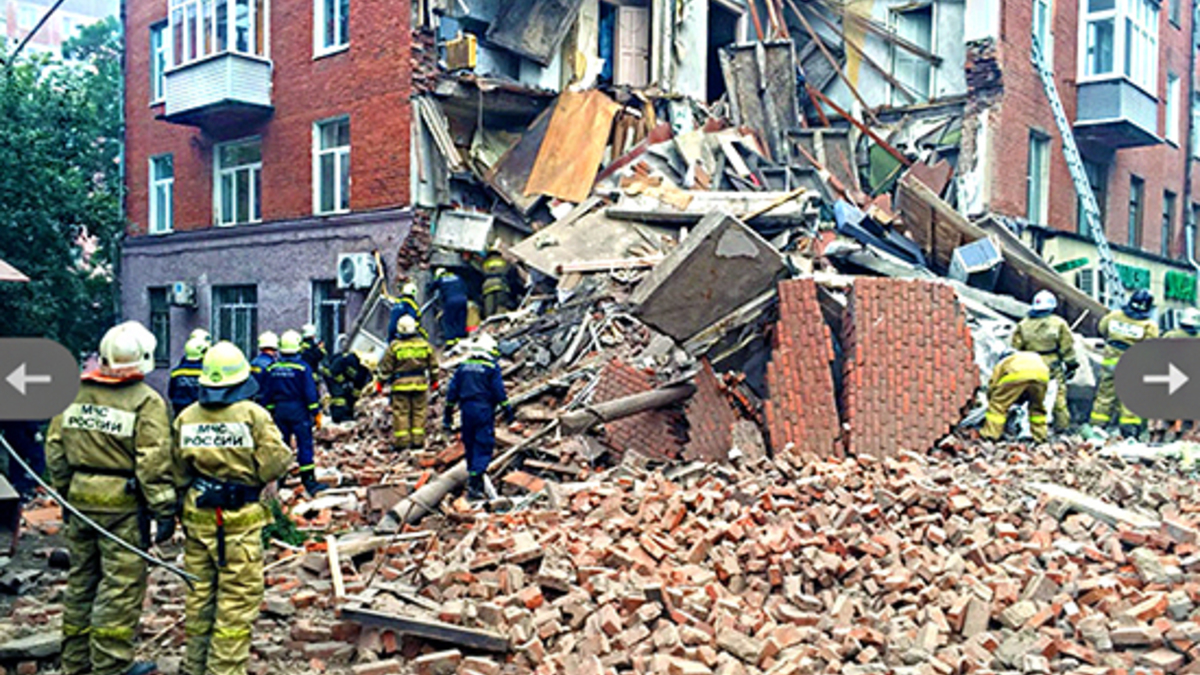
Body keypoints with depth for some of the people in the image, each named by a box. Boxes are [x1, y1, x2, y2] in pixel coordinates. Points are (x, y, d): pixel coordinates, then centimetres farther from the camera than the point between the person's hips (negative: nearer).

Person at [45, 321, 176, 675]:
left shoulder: (75, 392, 6)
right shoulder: (146, 401, -13)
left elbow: (55, 447, 10)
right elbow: (154, 461, -17)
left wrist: (65, 491, 20)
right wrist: (164, 510, -13)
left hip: (80, 499, 7)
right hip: (124, 504, -7)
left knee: (81, 579, 18)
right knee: (122, 583, 2)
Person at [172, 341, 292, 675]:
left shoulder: (185, 418, 1)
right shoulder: (253, 415, -13)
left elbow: (177, 474, 6)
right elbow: (275, 465, -15)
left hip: (197, 518, 5)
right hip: (240, 521, -5)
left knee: (199, 595, 17)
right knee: (237, 601, 2)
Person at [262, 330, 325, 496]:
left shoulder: (272, 368, 3)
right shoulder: (302, 367, -11)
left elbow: (268, 393, 8)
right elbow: (310, 392, -10)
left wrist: (270, 411, 17)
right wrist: (316, 413, -5)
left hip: (280, 410, 5)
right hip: (298, 410, -5)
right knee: (304, 445, -3)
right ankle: (309, 480, -3)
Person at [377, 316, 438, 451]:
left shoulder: (394, 346, -6)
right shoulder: (424, 344, 3)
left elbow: (385, 367, -2)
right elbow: (433, 365, 10)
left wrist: (381, 381, 10)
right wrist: (434, 380, 22)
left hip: (401, 384, -2)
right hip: (420, 383, 3)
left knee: (401, 413, 2)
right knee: (419, 412, 8)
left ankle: (401, 442, 4)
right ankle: (418, 441, 10)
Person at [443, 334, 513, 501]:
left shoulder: (463, 367, 10)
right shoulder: (492, 368, -5)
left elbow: (452, 390, 11)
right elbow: (499, 392, -8)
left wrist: (448, 412, 16)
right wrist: (508, 410, 0)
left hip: (467, 410, 5)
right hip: (484, 411, -5)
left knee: (470, 445, 15)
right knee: (483, 448, -4)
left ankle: (475, 480, 23)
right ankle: (474, 483, -14)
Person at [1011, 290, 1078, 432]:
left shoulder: (1023, 324, 5)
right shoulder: (1059, 323, -2)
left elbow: (1016, 347, 7)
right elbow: (1067, 347, 1)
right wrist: (1071, 365, 8)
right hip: (1053, 367, -2)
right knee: (1058, 396, 7)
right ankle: (1061, 423, 10)